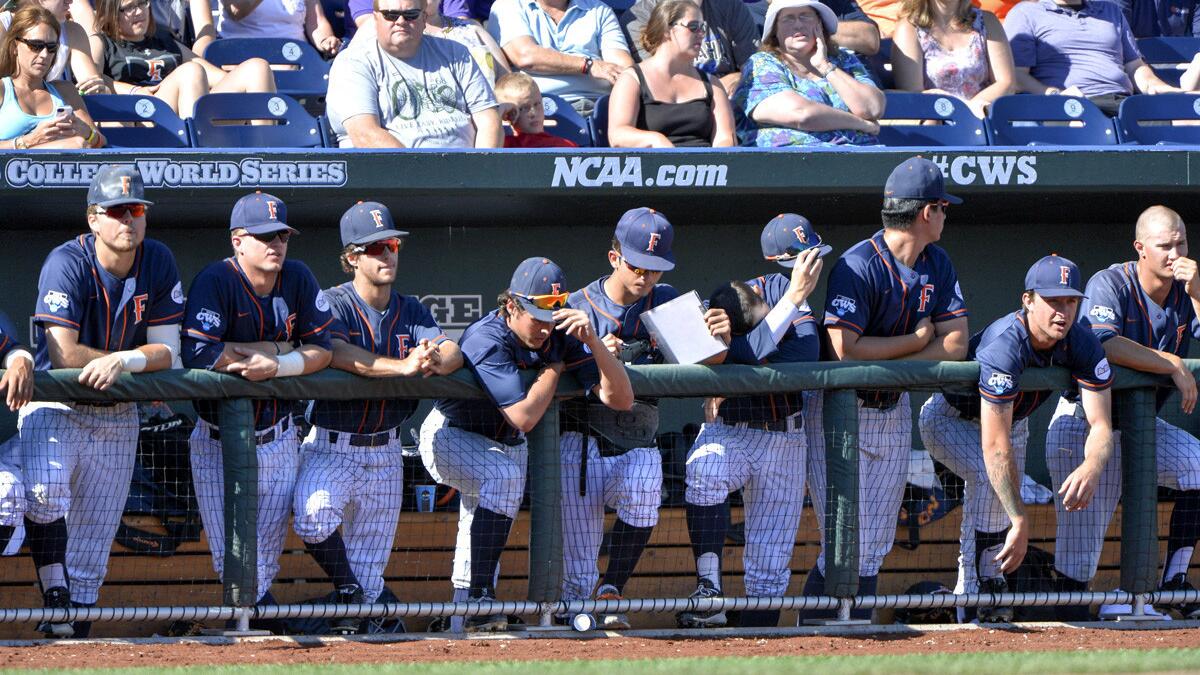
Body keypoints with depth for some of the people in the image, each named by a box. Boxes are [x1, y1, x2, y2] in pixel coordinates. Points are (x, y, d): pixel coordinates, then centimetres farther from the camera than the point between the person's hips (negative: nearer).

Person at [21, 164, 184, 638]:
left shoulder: (158, 263, -5)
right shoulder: (66, 264, -19)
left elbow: (167, 351, -5)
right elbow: (63, 354, -25)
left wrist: (125, 361, -27)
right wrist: (142, 361, -16)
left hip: (117, 416, 4)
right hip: (56, 407, -4)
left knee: (97, 527, 3)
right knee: (46, 493, -28)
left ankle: (77, 615, 11)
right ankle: (56, 601, -20)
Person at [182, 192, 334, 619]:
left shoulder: (298, 280, -2)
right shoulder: (216, 281, -17)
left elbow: (321, 351, -2)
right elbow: (199, 354, -27)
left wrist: (275, 365, -22)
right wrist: (281, 349, -18)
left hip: (277, 436, 3)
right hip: (219, 440, -3)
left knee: (267, 556, 4)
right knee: (229, 558, -2)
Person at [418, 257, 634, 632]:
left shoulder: (559, 337, -14)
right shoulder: (486, 340, -30)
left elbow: (620, 399, -19)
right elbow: (524, 417, -38)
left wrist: (592, 341, -32)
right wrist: (554, 368, -22)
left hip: (507, 445, 7)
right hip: (450, 436, -7)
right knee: (503, 474, -32)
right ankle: (479, 600, -33)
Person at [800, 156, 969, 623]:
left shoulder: (938, 265, 3)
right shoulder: (858, 266, -20)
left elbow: (955, 344, -2)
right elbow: (845, 348, -28)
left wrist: (889, 366, -16)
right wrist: (917, 339, -15)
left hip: (894, 409, 7)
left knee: (876, 544, 6)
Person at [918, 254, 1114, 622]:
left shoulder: (1083, 346, -24)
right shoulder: (1004, 347, -42)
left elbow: (1101, 423, -28)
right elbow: (995, 446, -45)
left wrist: (1091, 467, -52)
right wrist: (1020, 522, -50)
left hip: (1013, 419, 7)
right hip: (950, 418, -7)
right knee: (992, 476, -30)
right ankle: (986, 584, -23)